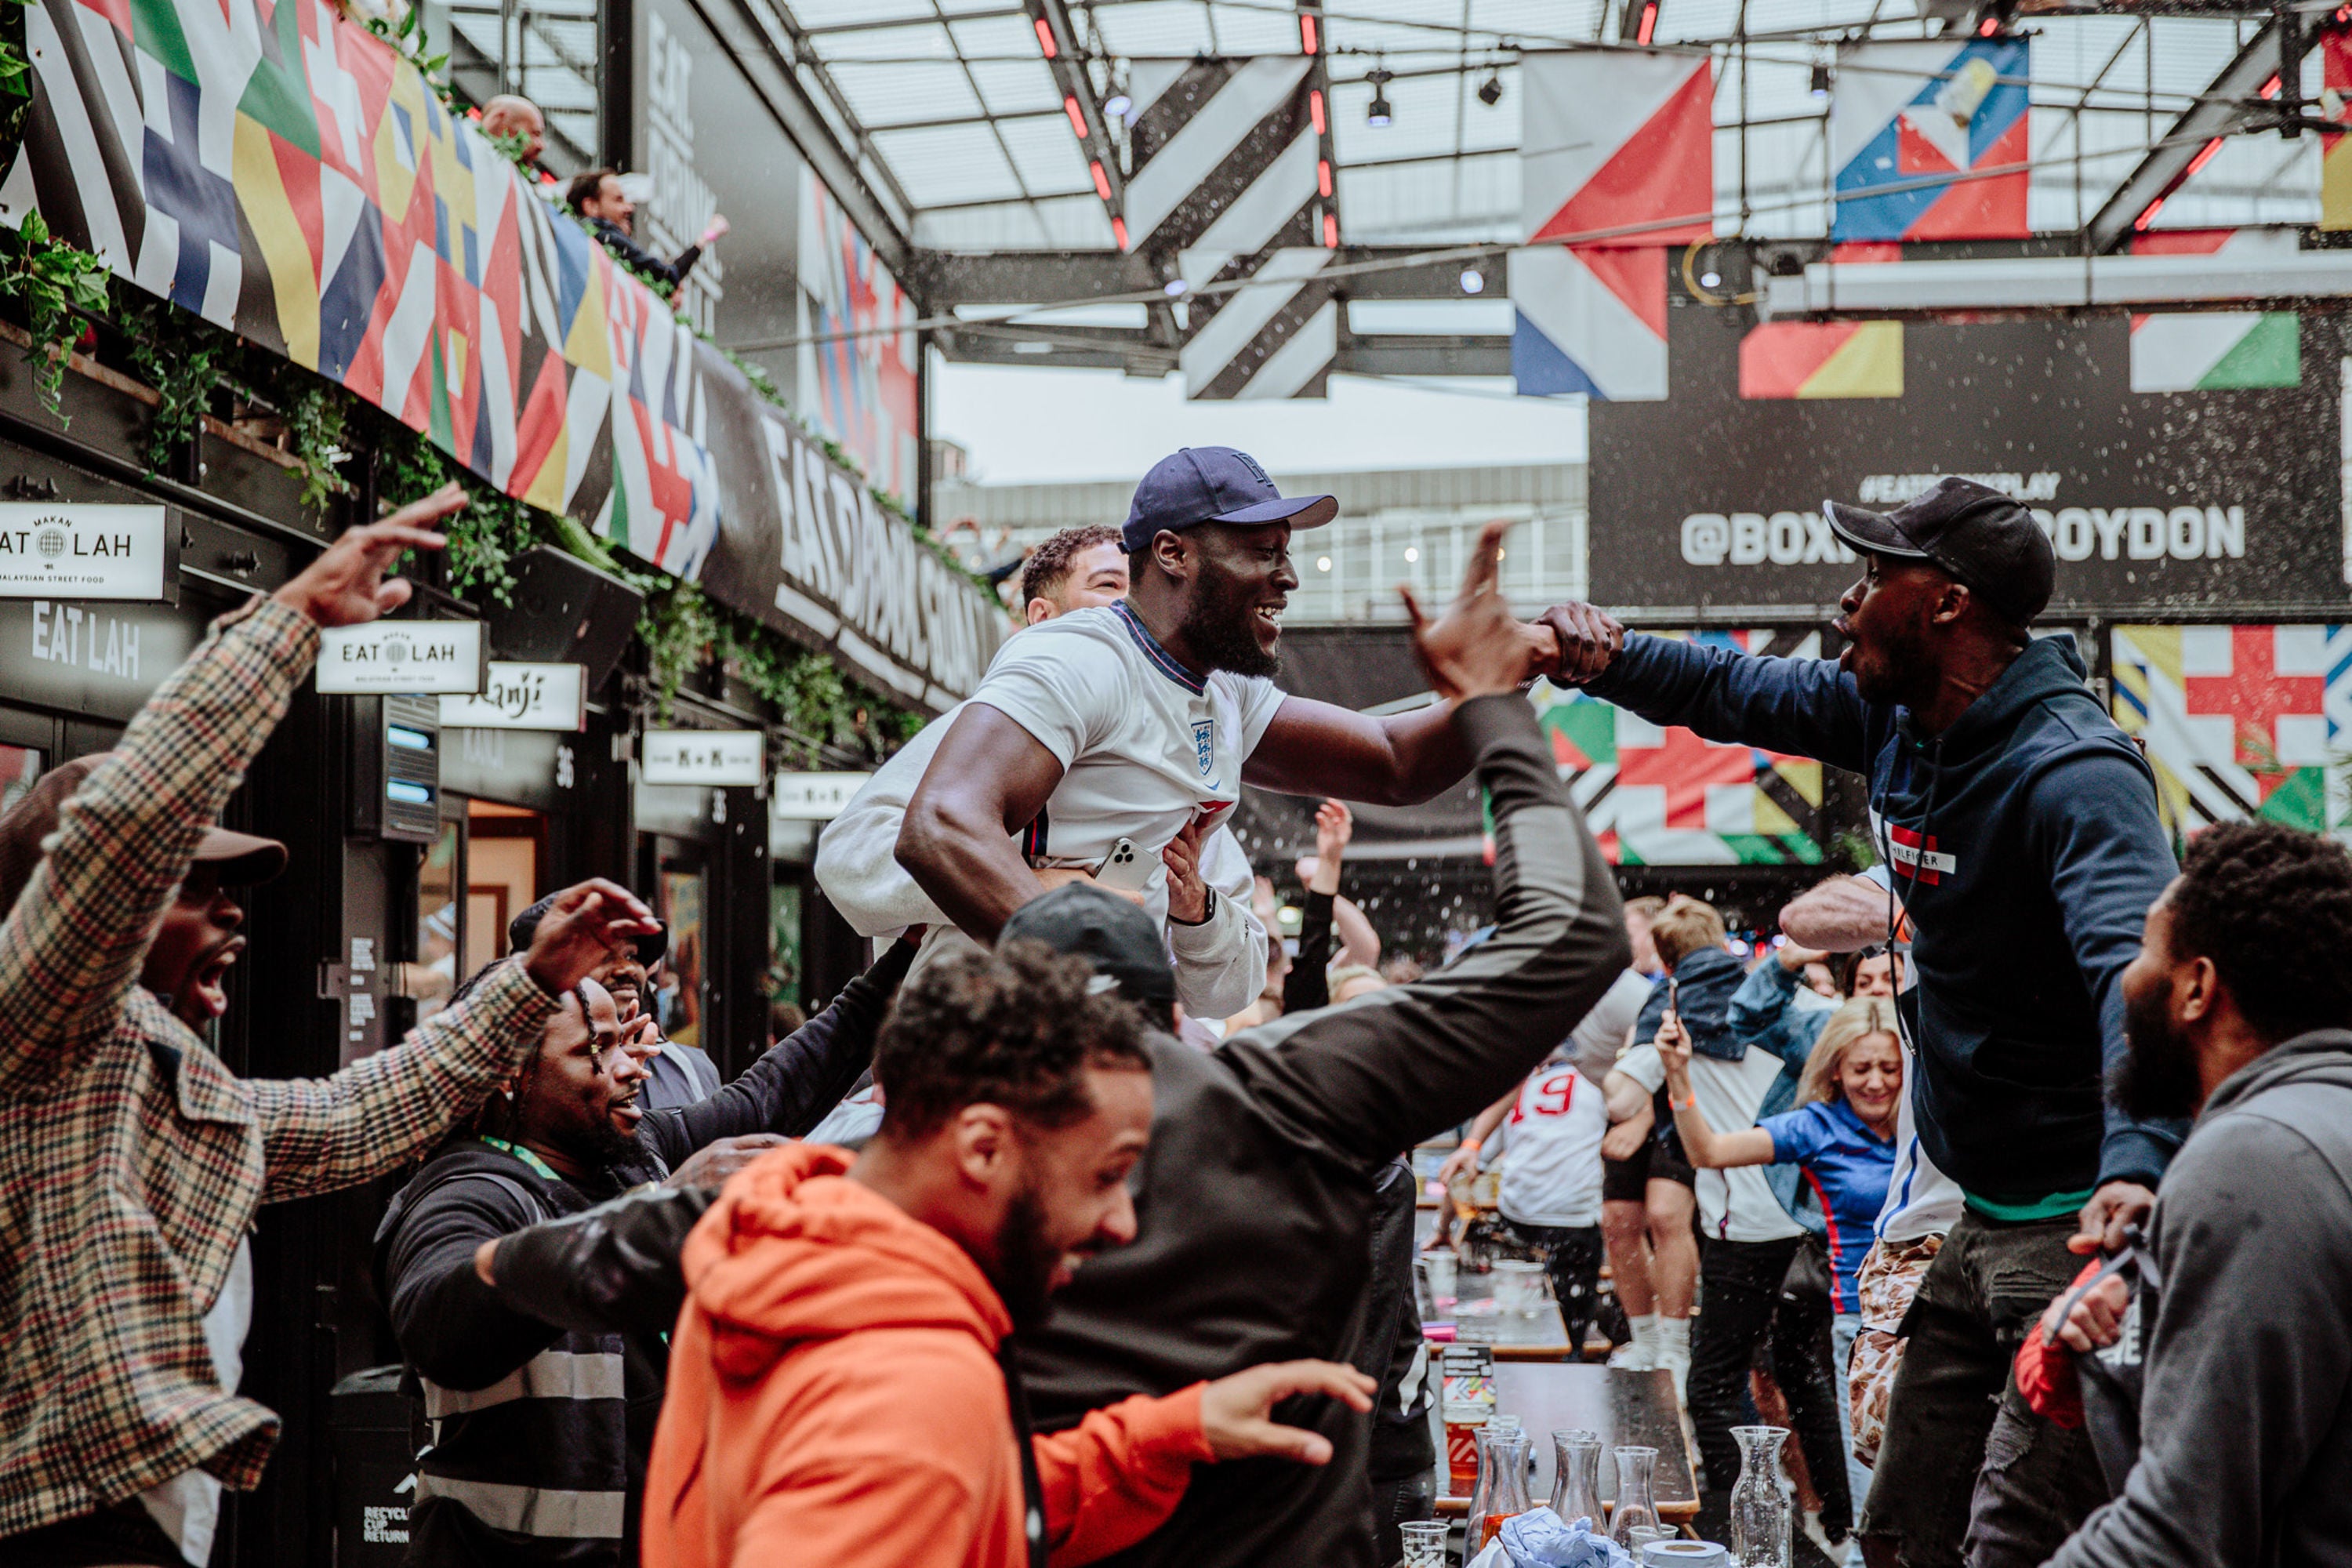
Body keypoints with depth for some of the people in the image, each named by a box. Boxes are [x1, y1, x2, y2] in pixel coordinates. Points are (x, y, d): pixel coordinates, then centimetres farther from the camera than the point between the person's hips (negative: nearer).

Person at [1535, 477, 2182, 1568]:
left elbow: (2135, 964, -36)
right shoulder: (1896, 718, 6)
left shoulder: (2071, 773, -22)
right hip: (1984, 1220, 10)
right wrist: (1604, 657, 0)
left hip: (2077, 1226, -9)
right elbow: (1736, 694, 20)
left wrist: (2137, 1162, -52)